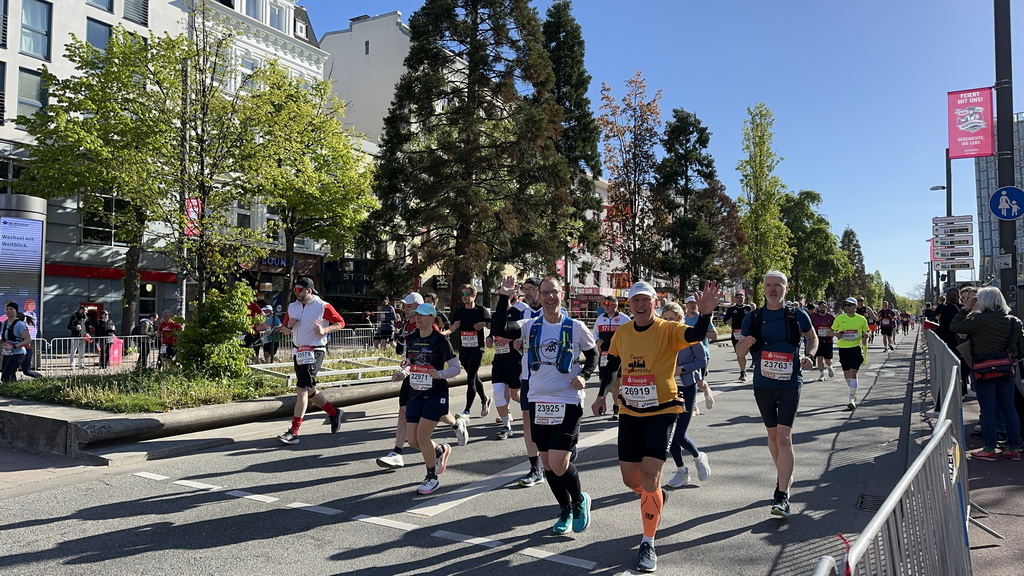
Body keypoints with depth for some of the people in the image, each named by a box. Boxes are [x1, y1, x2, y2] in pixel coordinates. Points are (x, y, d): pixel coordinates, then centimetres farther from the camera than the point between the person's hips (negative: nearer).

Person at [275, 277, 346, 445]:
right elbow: (284, 330, 17)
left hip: (314, 352, -8)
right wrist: (289, 326, -6)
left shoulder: (323, 307, -9)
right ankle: (334, 413, 34)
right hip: (298, 352, 8)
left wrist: (325, 330, -19)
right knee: (309, 389, 15)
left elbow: (340, 322, -3)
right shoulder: (292, 307, 10)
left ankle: (293, 432, -13)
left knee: (302, 389, -14)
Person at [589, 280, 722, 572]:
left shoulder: (668, 330, -11)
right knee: (630, 479, 10)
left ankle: (648, 544, 6)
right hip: (629, 413, 4)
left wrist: (705, 313, -48)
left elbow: (696, 336, -31)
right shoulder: (621, 333, 2)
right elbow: (611, 366, 16)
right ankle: (656, 497, 45)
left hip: (662, 411, -4)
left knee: (649, 476, -11)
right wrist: (602, 396, 14)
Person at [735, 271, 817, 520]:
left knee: (784, 437, -12)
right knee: (773, 434, 17)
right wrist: (745, 345, -16)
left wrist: (810, 356, -4)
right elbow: (740, 350, 8)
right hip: (763, 385, 3)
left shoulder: (797, 315, -1)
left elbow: (812, 337, 16)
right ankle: (784, 476, 39)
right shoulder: (752, 318, 2)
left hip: (790, 384, -3)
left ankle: (782, 496, -10)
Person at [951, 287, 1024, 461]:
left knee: (988, 409, 1)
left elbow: (954, 326, -6)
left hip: (984, 371, -5)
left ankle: (990, 450, 7)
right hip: (1007, 370, 5)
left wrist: (965, 309, 0)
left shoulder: (979, 319, -14)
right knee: (1009, 408, 12)